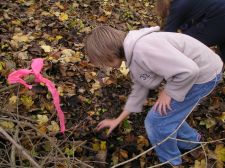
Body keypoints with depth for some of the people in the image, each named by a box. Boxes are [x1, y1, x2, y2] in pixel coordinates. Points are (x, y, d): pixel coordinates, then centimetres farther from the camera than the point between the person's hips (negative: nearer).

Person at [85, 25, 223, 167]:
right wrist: (118, 120, 18)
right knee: (166, 114, 20)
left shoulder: (142, 49, -31)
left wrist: (168, 92, -16)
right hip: (193, 71, 9)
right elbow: (139, 89, 13)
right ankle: (190, 140, 45)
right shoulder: (133, 53, 3)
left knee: (157, 120, 0)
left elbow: (189, 70, -33)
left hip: (203, 73, -9)